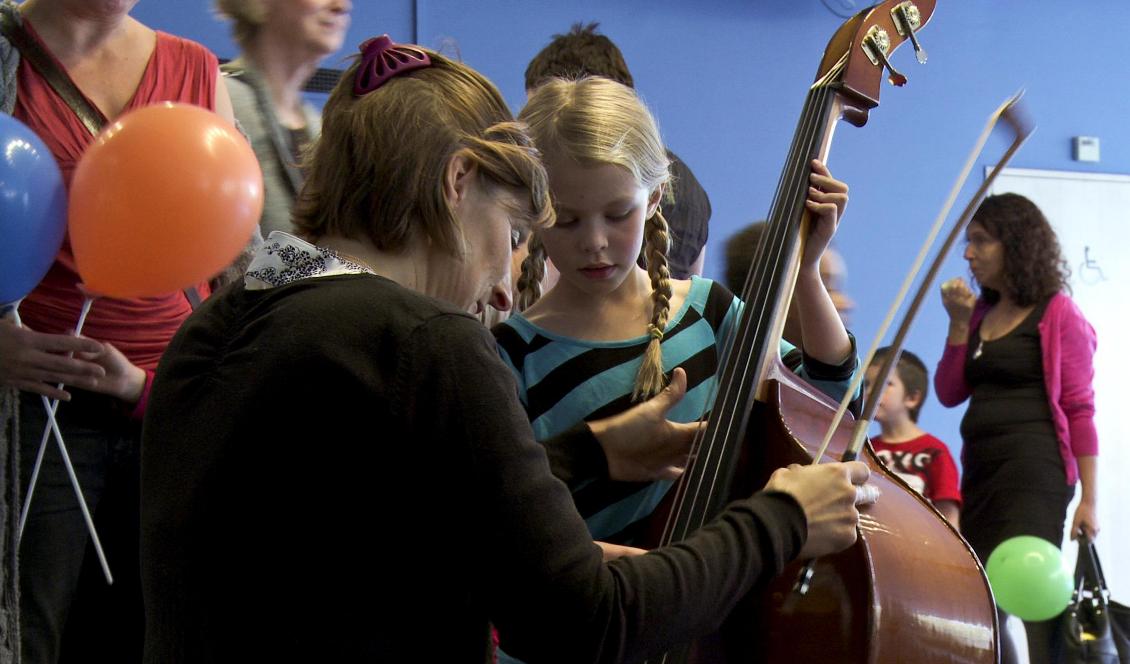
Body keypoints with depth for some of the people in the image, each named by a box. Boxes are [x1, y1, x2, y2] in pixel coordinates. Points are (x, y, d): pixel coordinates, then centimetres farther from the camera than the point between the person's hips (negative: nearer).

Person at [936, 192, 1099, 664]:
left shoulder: (1058, 314, -3)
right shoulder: (981, 313, 15)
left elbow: (1080, 410, -7)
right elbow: (949, 393, 10)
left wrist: (1088, 499, -11)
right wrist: (958, 322, 1)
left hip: (1034, 472, -7)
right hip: (980, 472, 7)